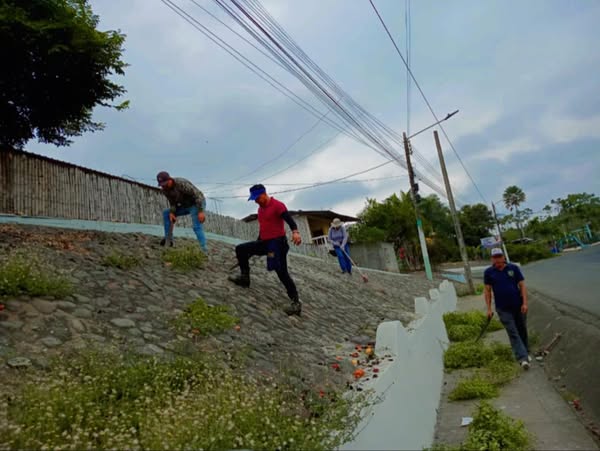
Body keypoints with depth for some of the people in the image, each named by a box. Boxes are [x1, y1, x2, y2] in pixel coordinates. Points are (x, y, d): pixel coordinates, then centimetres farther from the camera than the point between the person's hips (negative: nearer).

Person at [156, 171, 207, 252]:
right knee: (166, 213, 5)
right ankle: (168, 239, 7)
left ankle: (204, 250, -26)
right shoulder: (165, 190, -7)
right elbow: (173, 203, 3)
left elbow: (198, 194, -31)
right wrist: (171, 213, -18)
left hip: (197, 204, -8)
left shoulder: (181, 183, -31)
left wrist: (201, 211, -35)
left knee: (197, 226, -26)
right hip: (186, 205, 8)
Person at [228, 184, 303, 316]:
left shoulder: (277, 205, -13)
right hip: (264, 242, 9)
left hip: (277, 243, -9)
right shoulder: (260, 209, 15)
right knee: (241, 249, 9)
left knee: (282, 272, -14)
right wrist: (256, 247, 30)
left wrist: (295, 232, -47)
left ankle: (295, 302, -9)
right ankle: (244, 278, 17)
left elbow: (289, 218, -27)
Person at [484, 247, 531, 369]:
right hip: (503, 309, -1)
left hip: (518, 306, 1)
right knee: (513, 333, -5)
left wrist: (524, 303, -8)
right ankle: (523, 359, -9)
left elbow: (522, 285, -1)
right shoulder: (489, 272, -2)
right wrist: (489, 308, -2)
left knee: (522, 330, 13)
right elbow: (487, 290, 1)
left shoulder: (513, 268, -2)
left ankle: (526, 353, 31)